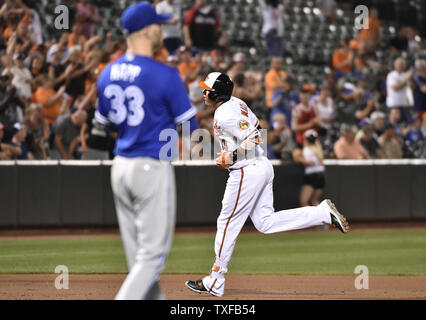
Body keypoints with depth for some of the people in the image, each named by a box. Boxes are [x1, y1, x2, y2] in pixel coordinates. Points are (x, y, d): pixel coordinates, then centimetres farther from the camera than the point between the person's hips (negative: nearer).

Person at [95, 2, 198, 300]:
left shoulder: (107, 74, 6)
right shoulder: (164, 75, -14)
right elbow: (189, 124, -8)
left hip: (120, 167, 7)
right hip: (153, 167, -7)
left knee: (138, 254, 14)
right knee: (153, 253, -3)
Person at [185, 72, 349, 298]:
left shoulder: (224, 116, -19)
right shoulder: (236, 103, 11)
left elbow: (249, 144, -24)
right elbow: (255, 126, 24)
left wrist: (230, 158, -14)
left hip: (247, 172, -10)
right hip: (262, 167, 10)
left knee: (227, 223, 0)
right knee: (265, 223, 10)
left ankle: (215, 283, 7)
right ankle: (324, 213, 4)